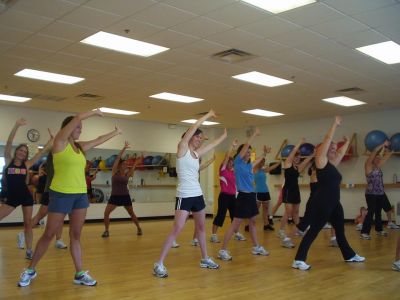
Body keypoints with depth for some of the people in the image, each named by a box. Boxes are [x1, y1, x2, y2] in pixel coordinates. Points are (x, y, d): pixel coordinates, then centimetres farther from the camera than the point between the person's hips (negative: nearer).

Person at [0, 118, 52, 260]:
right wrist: (16, 126, -22)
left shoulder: (27, 164, 4)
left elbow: (41, 152, 2)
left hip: (26, 196, 1)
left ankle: (29, 251, 10)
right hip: (11, 197, -1)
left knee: (27, 223, 2)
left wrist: (50, 141, -5)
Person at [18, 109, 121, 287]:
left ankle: (79, 274, 13)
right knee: (49, 234, 2)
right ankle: (30, 270, 18)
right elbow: (78, 118, -13)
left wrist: (116, 132, 34)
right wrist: (94, 112, 1)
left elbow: (99, 140, 27)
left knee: (76, 235, 8)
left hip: (80, 195, 6)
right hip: (61, 194, -6)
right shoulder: (60, 142, -6)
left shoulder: (80, 146, 12)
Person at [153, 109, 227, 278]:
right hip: (184, 196, -8)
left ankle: (205, 259, 33)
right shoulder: (182, 148, -6)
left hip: (197, 195, 8)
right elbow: (193, 128, -13)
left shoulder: (196, 154, 12)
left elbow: (214, 144, 25)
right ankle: (159, 264, -7)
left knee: (201, 228, 17)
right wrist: (208, 115, -6)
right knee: (177, 230, -12)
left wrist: (225, 134, 28)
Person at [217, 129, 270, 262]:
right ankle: (223, 250, -4)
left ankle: (256, 247, 30)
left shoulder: (249, 165, 12)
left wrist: (265, 153, 34)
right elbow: (246, 145, -13)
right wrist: (254, 134, -7)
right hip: (243, 196, -8)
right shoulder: (238, 162, -7)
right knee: (235, 224, -8)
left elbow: (257, 161, 37)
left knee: (253, 222, 17)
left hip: (251, 196, 8)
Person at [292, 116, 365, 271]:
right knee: (313, 231, -10)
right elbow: (328, 140, -11)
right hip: (321, 203, -9)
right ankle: (298, 260, -8)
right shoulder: (321, 161, -8)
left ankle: (349, 256, 39)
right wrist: (335, 124, -6)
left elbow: (341, 152, 32)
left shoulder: (333, 164, 15)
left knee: (340, 230, 22)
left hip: (334, 203, 9)